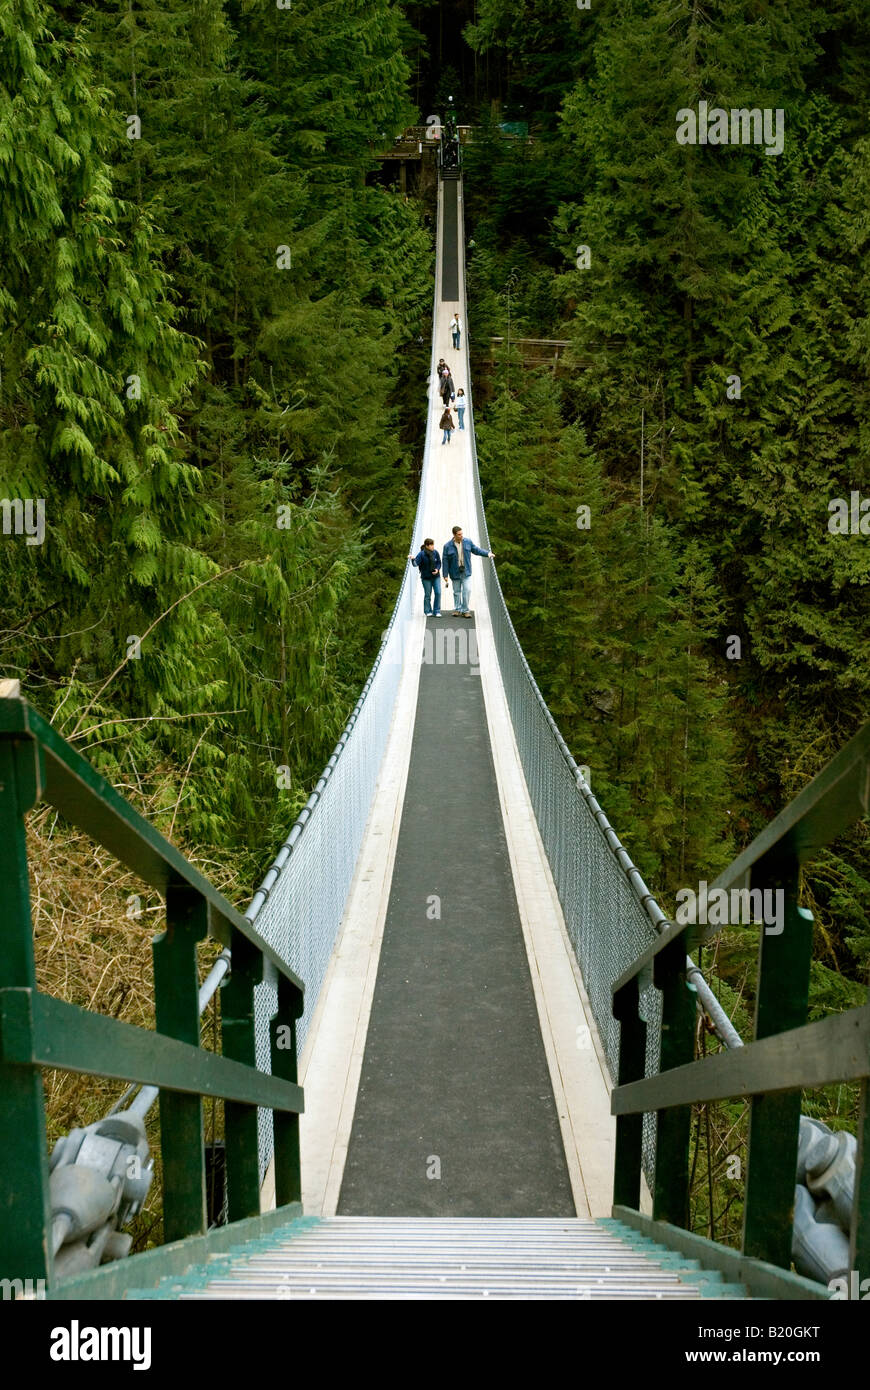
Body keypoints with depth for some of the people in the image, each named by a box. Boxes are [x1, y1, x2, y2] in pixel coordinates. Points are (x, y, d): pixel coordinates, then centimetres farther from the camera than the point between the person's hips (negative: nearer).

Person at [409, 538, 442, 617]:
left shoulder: (435, 553, -3)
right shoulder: (421, 554, -13)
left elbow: (439, 563, 7)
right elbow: (416, 564, -21)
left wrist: (437, 569, -11)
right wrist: (413, 559, -41)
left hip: (436, 576, 3)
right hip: (426, 578, -3)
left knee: (438, 593, -3)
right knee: (427, 595, 4)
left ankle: (437, 611, 8)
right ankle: (428, 612, 18)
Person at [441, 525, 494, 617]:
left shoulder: (468, 542, -2)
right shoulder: (448, 546, -8)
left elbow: (476, 550, 11)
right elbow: (445, 561, -6)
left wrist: (488, 554, 0)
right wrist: (445, 575, -7)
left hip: (466, 571, 1)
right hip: (455, 573, -1)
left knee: (467, 590, -8)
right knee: (457, 591, 9)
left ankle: (465, 610, 1)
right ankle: (457, 609, 23)